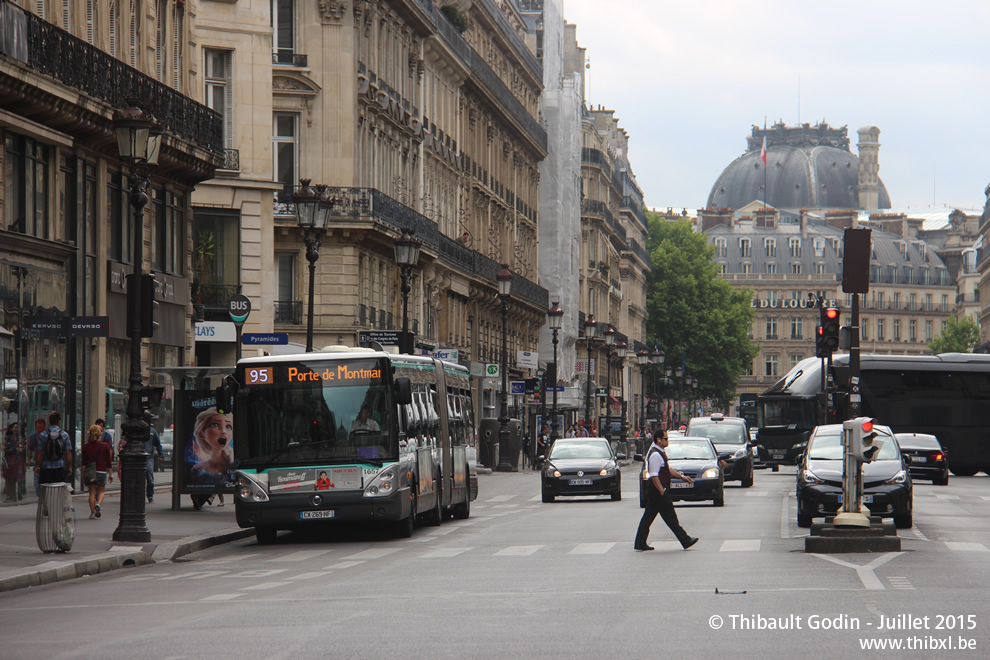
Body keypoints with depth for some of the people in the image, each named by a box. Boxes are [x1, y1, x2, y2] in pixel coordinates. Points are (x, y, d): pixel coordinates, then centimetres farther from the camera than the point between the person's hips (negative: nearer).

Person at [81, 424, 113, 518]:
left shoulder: (86, 446, 1)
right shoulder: (105, 446, -2)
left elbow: (84, 462, 2)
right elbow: (108, 461, 2)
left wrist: (83, 474, 7)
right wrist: (110, 474, 9)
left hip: (90, 472, 1)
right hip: (102, 471, -1)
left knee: (92, 492, 8)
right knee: (101, 491, 10)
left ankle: (92, 512, 4)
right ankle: (98, 504, -18)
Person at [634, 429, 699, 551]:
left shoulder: (661, 453, 15)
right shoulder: (655, 455, -19)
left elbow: (668, 469, 25)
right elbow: (653, 475, -23)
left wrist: (682, 476, 18)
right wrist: (662, 491, -21)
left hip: (655, 491, 11)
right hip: (658, 491, -11)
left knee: (648, 517, 10)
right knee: (671, 518, -2)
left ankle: (640, 543, 12)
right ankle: (685, 541, 3)